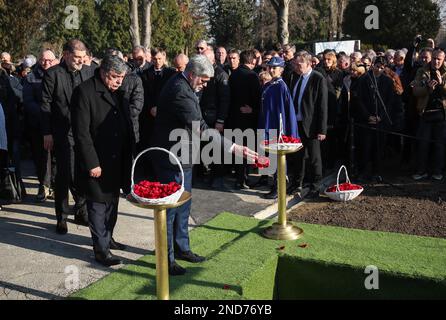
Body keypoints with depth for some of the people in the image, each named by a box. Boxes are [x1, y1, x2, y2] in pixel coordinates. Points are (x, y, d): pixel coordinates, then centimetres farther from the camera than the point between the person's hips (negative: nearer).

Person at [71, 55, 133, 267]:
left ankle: (107, 237, 35)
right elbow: (81, 132, -17)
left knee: (112, 202, 19)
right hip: (97, 162, -7)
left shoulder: (118, 92, 10)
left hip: (118, 160, 8)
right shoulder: (85, 92, -13)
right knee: (98, 206, 1)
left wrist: (128, 155, 9)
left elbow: (127, 125, 15)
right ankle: (101, 250, 12)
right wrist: (92, 163, -19)